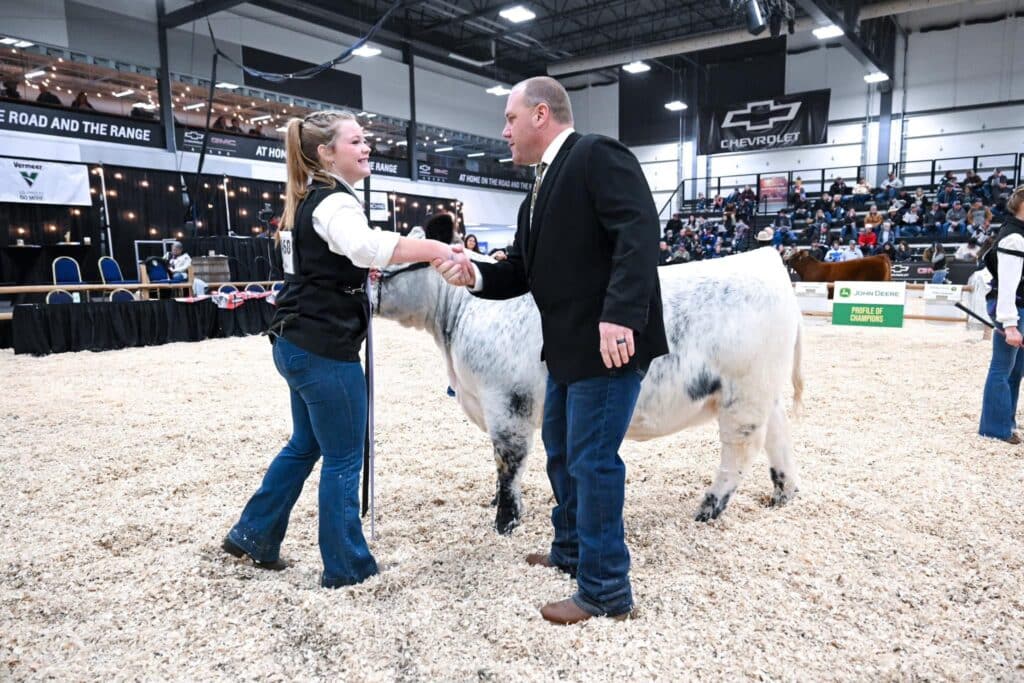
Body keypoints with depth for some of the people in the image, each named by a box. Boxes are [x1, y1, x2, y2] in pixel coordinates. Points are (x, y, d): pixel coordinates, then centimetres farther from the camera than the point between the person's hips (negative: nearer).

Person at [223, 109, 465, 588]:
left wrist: (363, 270, 19)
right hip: (325, 349, -10)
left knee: (305, 445, 22)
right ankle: (346, 568, 15)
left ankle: (252, 535, 34)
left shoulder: (307, 199, 16)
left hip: (297, 344, 10)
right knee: (343, 459, 2)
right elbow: (366, 247, -40)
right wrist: (437, 249, -42)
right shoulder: (335, 203, -16)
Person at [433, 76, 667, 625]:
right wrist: (473, 275, -3)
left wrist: (619, 315, -32)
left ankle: (605, 590, 13)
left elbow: (639, 230, -24)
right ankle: (571, 549, 41)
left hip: (610, 344, -10)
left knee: (592, 460, -3)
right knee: (561, 451, 21)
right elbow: (522, 272, 16)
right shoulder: (539, 193, 17)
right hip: (568, 347, 10)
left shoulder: (597, 155, -11)